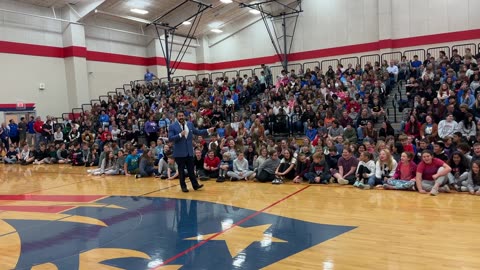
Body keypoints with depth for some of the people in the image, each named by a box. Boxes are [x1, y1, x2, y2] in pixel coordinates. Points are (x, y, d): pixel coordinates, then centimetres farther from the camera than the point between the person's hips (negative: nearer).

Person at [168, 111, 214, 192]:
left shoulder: (190, 124, 7)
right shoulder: (173, 126, -7)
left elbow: (197, 132, 13)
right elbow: (170, 138, -15)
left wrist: (207, 131, 4)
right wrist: (180, 135, -25)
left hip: (189, 151, 4)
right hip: (179, 152, -4)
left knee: (191, 169, 10)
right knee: (181, 170, 6)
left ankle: (195, 185, 16)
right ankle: (183, 186, 16)